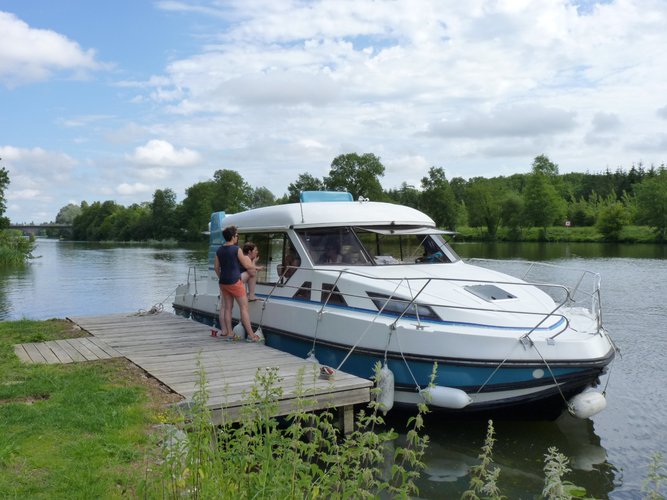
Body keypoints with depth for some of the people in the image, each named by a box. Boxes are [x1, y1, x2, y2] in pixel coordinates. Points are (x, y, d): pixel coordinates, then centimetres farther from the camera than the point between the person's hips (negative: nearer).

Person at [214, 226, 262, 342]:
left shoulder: (219, 250, 8)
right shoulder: (237, 249, -12)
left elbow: (216, 267, 14)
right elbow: (247, 265, -6)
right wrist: (247, 258, 14)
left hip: (223, 282, 7)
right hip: (234, 282, -7)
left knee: (227, 307, 12)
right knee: (244, 307, -3)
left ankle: (228, 332, 14)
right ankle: (251, 335, -3)